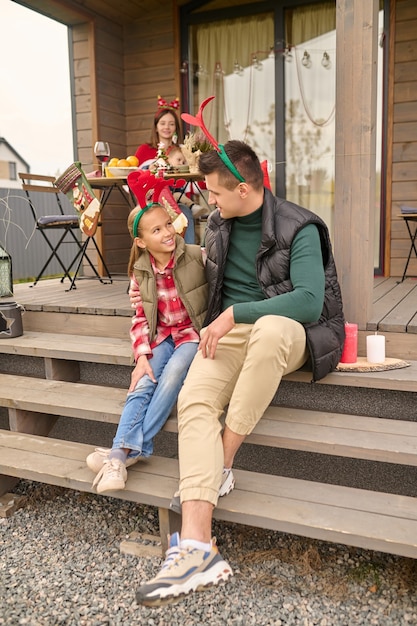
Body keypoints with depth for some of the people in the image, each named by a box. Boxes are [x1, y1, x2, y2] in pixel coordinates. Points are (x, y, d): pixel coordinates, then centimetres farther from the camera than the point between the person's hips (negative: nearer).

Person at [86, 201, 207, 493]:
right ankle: (122, 451, -27)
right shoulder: (140, 272, 0)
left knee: (173, 372, -28)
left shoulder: (197, 257, -11)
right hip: (161, 336, 4)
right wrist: (142, 355, -11)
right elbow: (140, 318, 3)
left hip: (194, 332, -3)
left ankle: (130, 450, -25)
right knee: (143, 384, -20)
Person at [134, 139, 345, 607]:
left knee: (269, 327, -41)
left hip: (287, 330, -4)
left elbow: (310, 301, -21)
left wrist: (235, 314, -22)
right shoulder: (217, 224, 11)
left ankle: (223, 462, -24)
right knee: (194, 400, -25)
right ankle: (196, 548, -31)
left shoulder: (299, 228, -9)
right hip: (228, 332, 5)